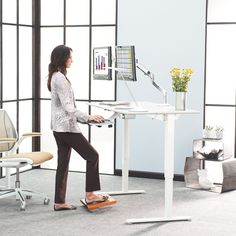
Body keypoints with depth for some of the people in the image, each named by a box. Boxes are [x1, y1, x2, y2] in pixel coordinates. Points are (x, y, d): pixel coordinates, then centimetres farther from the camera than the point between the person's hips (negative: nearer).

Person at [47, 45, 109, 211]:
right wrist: (88, 117, -22)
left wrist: (83, 118, 18)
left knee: (63, 164, 10)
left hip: (60, 127, 10)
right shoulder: (60, 78, -16)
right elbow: (68, 107, -20)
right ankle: (90, 194, 3)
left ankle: (59, 202, 12)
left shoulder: (56, 77, 16)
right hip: (67, 126, -10)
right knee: (92, 155, -1)